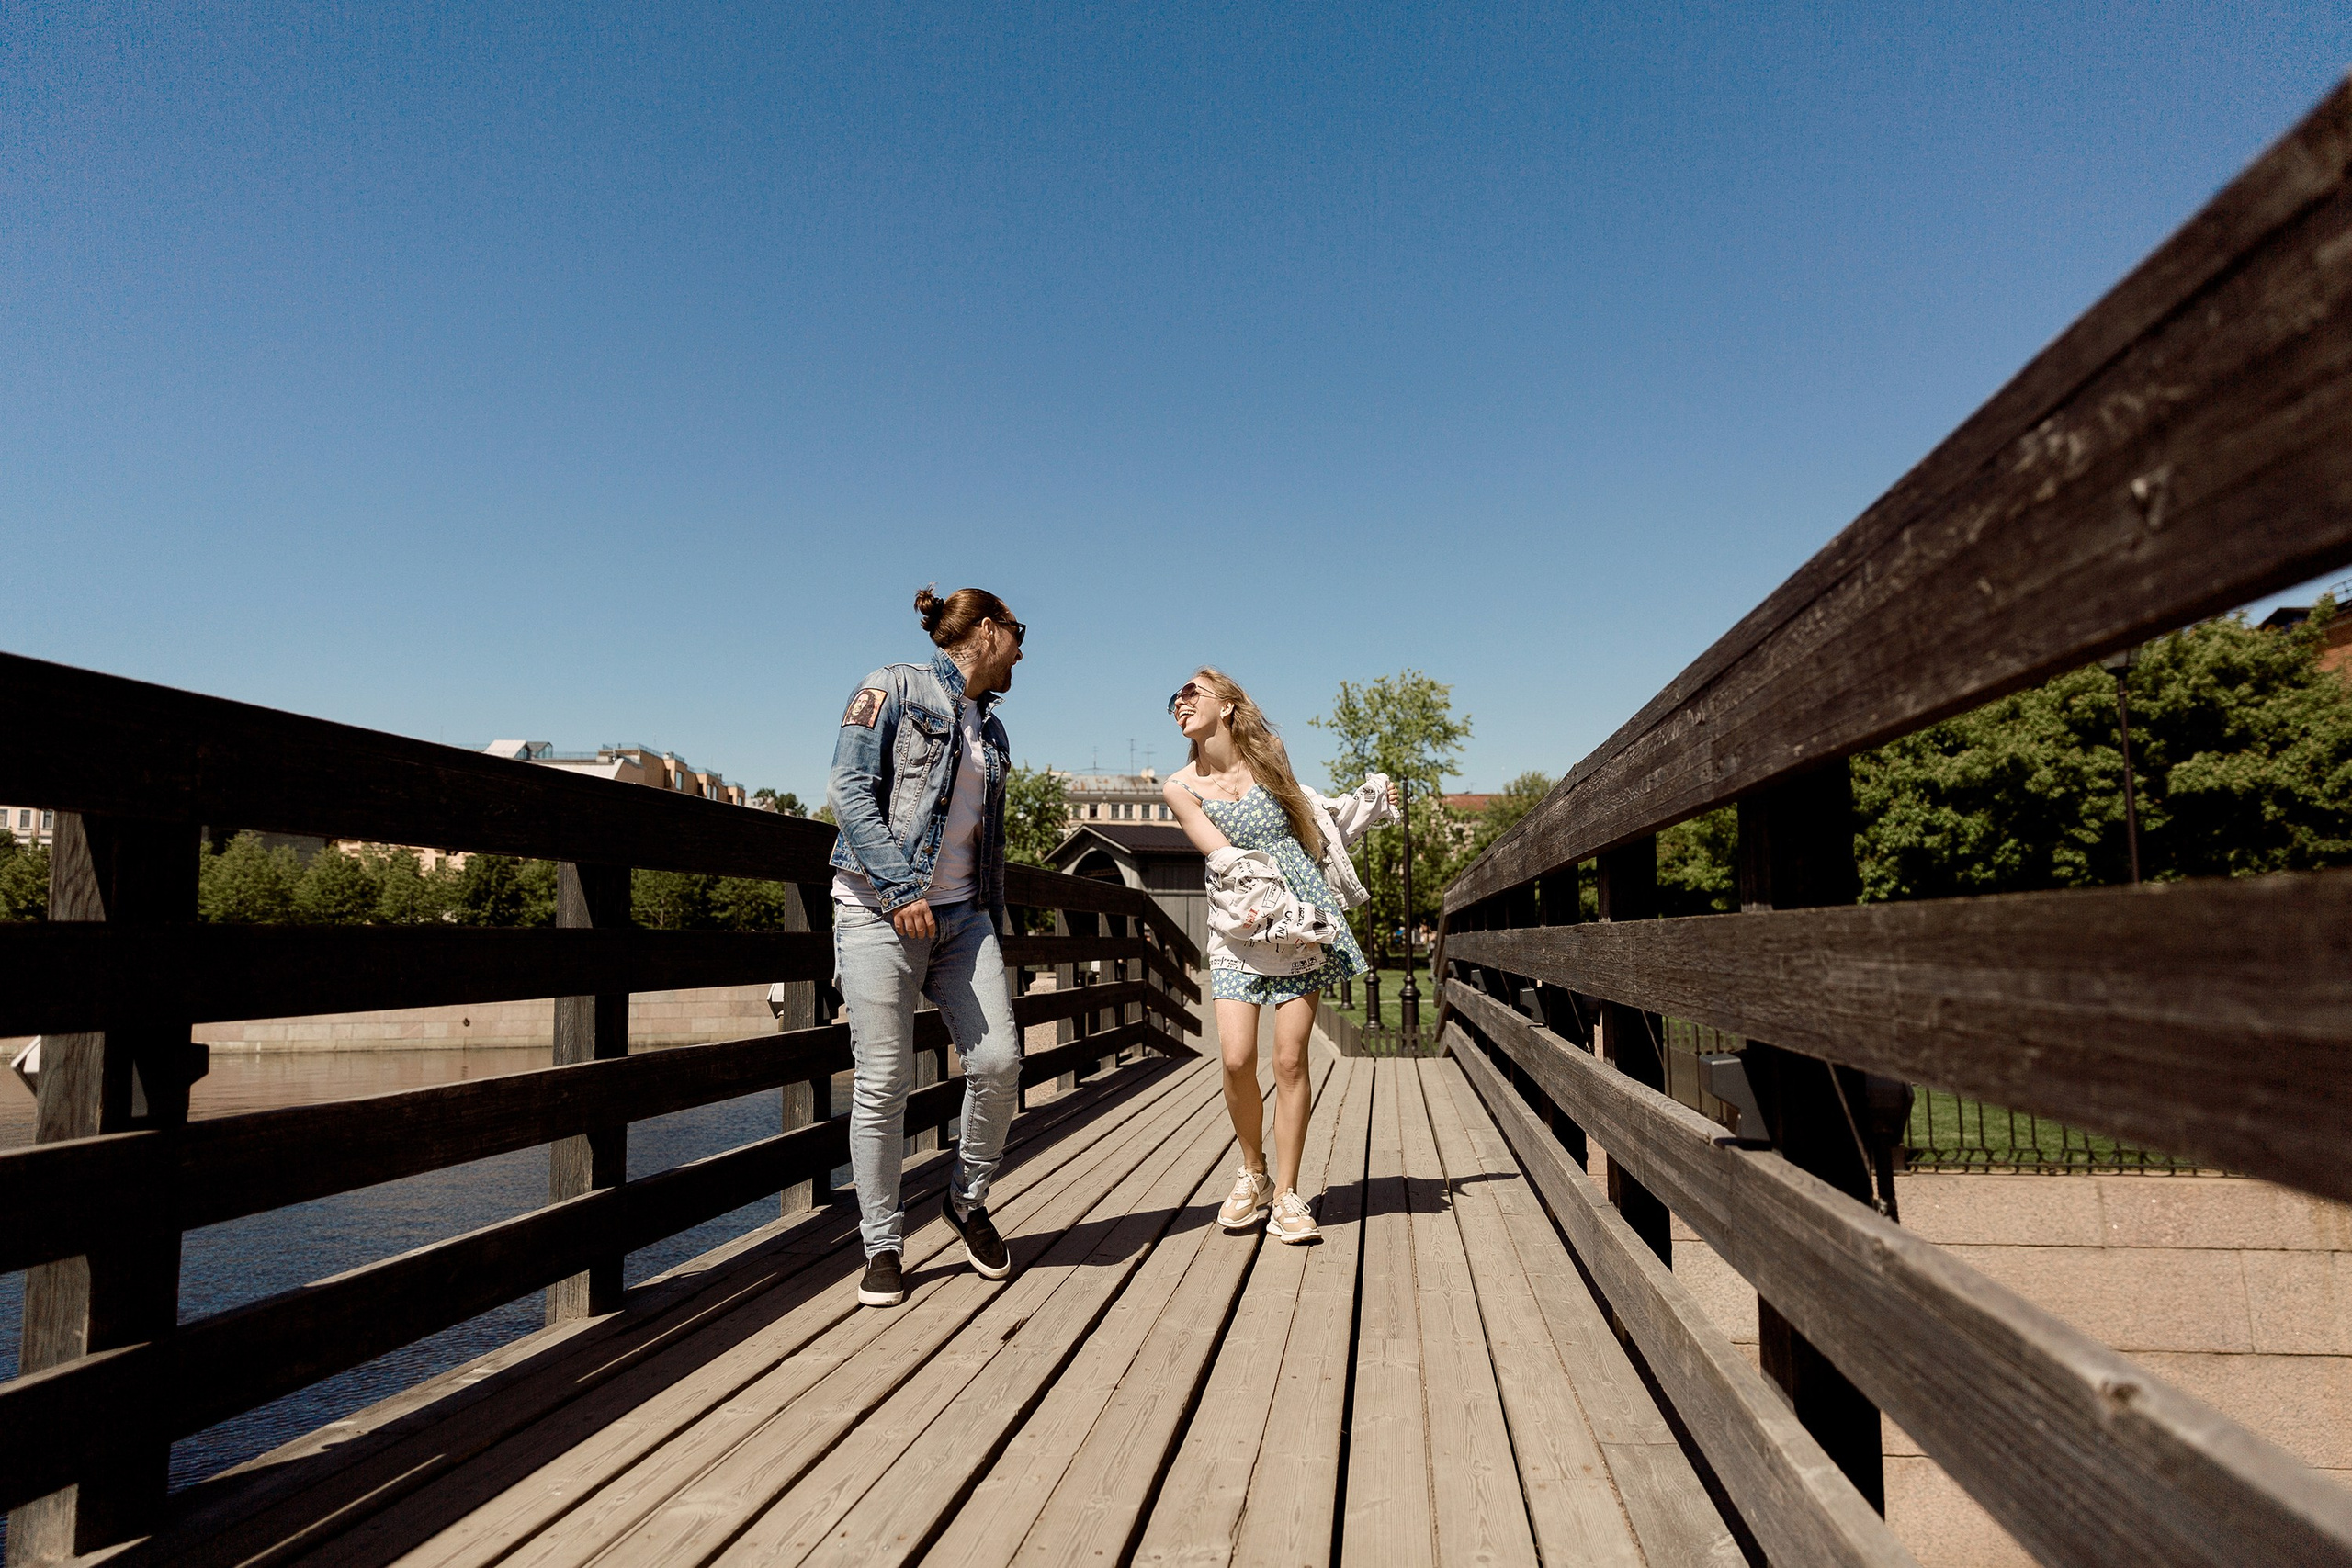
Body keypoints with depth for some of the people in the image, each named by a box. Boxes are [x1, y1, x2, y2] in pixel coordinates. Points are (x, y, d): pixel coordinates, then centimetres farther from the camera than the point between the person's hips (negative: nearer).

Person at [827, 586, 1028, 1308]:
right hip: (879, 911, -6)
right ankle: (882, 1248, 11)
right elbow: (849, 789, -11)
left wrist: (994, 921, 19)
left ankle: (968, 1198, 20)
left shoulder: (990, 727, 19)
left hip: (963, 915, 6)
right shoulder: (894, 688, -1)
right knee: (882, 1083, -4)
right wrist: (898, 888, -19)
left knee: (999, 1062, -5)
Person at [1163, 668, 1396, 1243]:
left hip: (1300, 918, 1)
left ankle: (1286, 1194, 9)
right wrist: (1274, 907, -18)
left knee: (1290, 1059, -4)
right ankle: (1253, 1174, 15)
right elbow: (1226, 859, -8)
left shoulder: (1267, 757, 7)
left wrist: (1368, 803, 20)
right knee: (1236, 1060, -11)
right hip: (1240, 928, -1)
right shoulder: (1181, 786, 1)